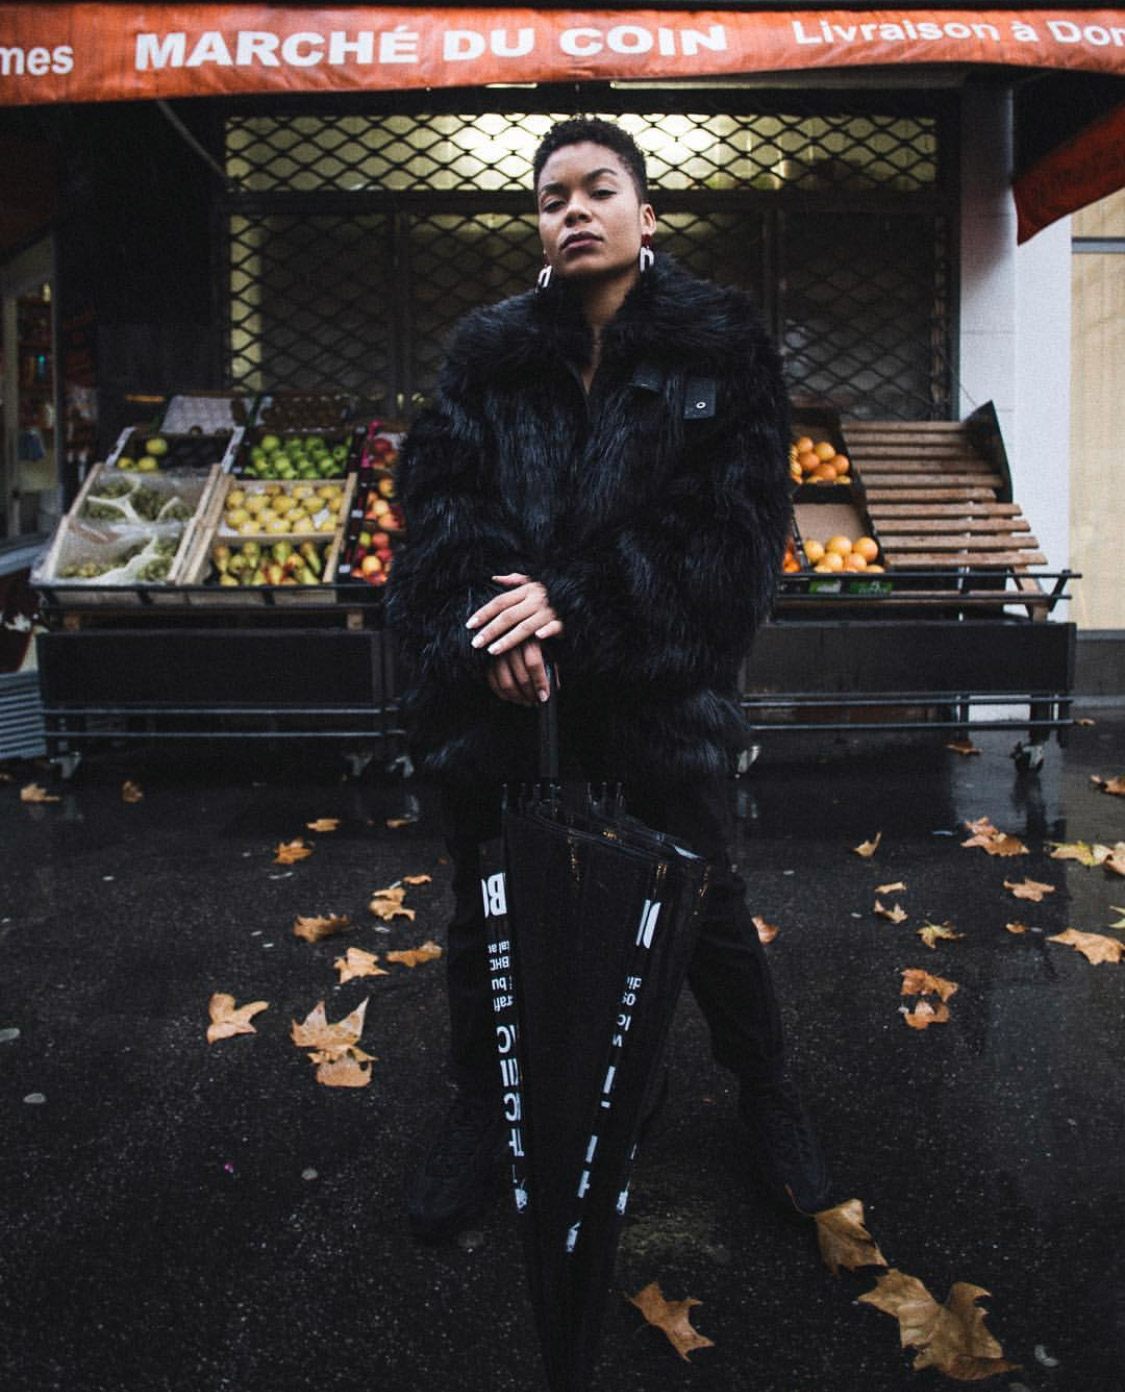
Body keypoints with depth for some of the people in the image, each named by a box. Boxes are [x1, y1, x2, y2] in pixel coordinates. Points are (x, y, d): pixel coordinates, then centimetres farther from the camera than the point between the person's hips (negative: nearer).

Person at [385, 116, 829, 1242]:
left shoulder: (718, 344, 0)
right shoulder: (488, 352, 7)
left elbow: (738, 515, -9)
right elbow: (436, 487, -2)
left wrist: (575, 597, -19)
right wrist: (488, 610, -21)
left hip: (657, 676, -2)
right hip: (500, 686, 2)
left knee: (708, 904, 12)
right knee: (484, 909, 13)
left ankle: (767, 1097, 39)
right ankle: (479, 1109, 38)